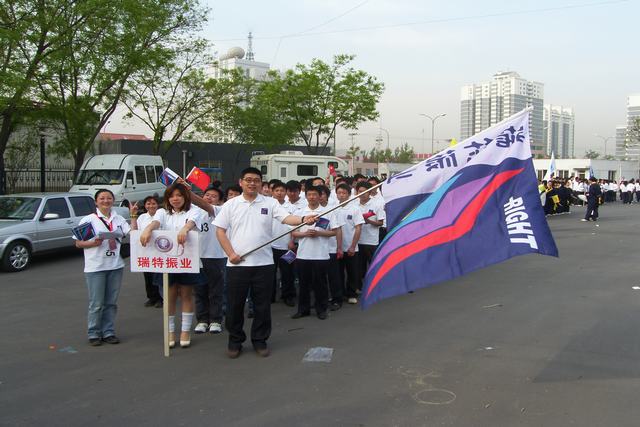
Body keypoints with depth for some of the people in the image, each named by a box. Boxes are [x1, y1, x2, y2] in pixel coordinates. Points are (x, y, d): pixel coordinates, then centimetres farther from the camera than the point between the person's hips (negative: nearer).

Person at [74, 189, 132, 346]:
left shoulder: (119, 219, 11)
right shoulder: (88, 220, 0)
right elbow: (78, 243, -1)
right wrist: (93, 243, -18)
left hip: (116, 266, 4)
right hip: (95, 267, -4)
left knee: (111, 302, 9)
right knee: (96, 304, 0)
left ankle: (108, 332, 18)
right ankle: (94, 334, 12)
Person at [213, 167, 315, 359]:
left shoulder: (270, 203, 3)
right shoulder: (231, 205, 4)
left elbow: (287, 217, -10)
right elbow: (220, 230, 4)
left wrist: (303, 219, -31)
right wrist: (230, 253, -7)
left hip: (263, 263, 0)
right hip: (237, 264, 0)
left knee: (263, 305, 7)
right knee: (235, 305, 7)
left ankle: (260, 340, 22)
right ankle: (235, 341, 23)